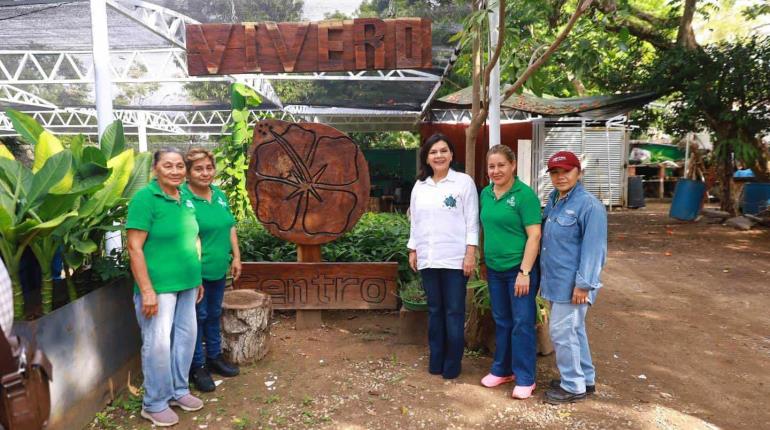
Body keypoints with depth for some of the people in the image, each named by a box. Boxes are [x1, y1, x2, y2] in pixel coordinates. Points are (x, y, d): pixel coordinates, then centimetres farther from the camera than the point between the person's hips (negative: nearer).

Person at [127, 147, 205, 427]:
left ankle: (178, 391, 32)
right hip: (159, 286, -7)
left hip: (186, 284, 7)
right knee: (158, 343, 1)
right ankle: (154, 404, 18)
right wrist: (147, 290, -20)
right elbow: (135, 248, -16)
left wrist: (197, 278, 16)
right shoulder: (145, 198, -13)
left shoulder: (185, 200, 9)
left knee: (185, 336, 14)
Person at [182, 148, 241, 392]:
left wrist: (236, 257, 10)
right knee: (198, 317, 6)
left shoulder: (220, 195, 7)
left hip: (219, 269, 7)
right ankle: (197, 367, 21)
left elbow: (231, 228, 14)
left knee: (214, 314, 19)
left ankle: (214, 357, 36)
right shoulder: (183, 198, -16)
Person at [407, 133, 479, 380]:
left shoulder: (464, 182, -1)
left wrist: (470, 253, -10)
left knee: (454, 312, 2)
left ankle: (452, 364, 15)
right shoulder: (419, 186, 12)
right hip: (428, 259, 4)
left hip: (455, 258, -4)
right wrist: (413, 250, 12)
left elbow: (472, 220, -5)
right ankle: (436, 361, 23)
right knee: (434, 310, 12)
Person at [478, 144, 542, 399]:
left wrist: (524, 272, -19)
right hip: (494, 269, 6)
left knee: (522, 323, 1)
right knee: (501, 321, 16)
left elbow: (534, 235, -15)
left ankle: (525, 379, 13)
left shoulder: (524, 194, -12)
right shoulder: (486, 194, 7)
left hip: (519, 268, -6)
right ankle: (502, 370, 29)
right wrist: (484, 262, 13)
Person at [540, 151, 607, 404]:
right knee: (573, 330, 18)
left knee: (562, 331, -2)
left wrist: (583, 284, -21)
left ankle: (573, 386, 14)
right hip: (556, 280, 9)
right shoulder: (553, 199, 9)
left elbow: (593, 249, -20)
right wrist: (544, 274, 18)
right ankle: (585, 379, 33)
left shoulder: (589, 205, -17)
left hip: (572, 283, -9)